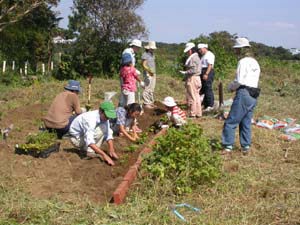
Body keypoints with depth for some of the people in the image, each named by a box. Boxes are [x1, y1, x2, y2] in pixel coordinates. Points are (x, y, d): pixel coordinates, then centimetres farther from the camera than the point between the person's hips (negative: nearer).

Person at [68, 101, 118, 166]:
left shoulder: (104, 117, -10)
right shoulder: (91, 119, -35)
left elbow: (108, 134, -6)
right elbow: (89, 141, -44)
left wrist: (112, 151, -21)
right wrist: (104, 155, -48)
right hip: (76, 138, -8)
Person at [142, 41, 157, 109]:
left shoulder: (152, 54, 17)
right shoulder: (145, 54, -9)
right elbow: (143, 65, -15)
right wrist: (149, 70, -29)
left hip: (153, 74, 9)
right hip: (148, 74, -9)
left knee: (152, 89, 11)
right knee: (147, 89, -10)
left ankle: (151, 102, 16)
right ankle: (146, 103, -8)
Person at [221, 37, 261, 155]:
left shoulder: (243, 61, -11)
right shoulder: (255, 62, 16)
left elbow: (239, 81, -17)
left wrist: (231, 87, 1)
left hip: (243, 94, -9)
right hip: (254, 96, 9)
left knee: (231, 122, -3)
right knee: (246, 122, 14)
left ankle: (228, 146, -3)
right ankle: (246, 147, 15)